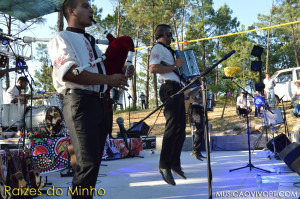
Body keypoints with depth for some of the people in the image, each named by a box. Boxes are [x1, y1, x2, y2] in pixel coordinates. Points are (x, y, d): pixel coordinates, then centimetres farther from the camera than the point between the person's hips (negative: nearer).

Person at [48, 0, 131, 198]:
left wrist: (120, 75, 11)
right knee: (88, 162, -10)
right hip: (80, 102, -8)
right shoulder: (62, 38, 0)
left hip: (101, 102, 8)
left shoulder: (91, 42, 26)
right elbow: (68, 72, -16)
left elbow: (103, 68, 33)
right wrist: (109, 79, -17)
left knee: (95, 159, 12)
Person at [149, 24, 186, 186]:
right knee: (172, 127, -13)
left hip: (177, 89, 10)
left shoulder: (167, 50, 27)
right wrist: (174, 66, -14)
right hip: (169, 88, -10)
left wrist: (181, 66, 21)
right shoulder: (158, 48, -3)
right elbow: (153, 68, -20)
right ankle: (164, 165, -8)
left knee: (181, 128, 10)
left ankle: (175, 163, 17)